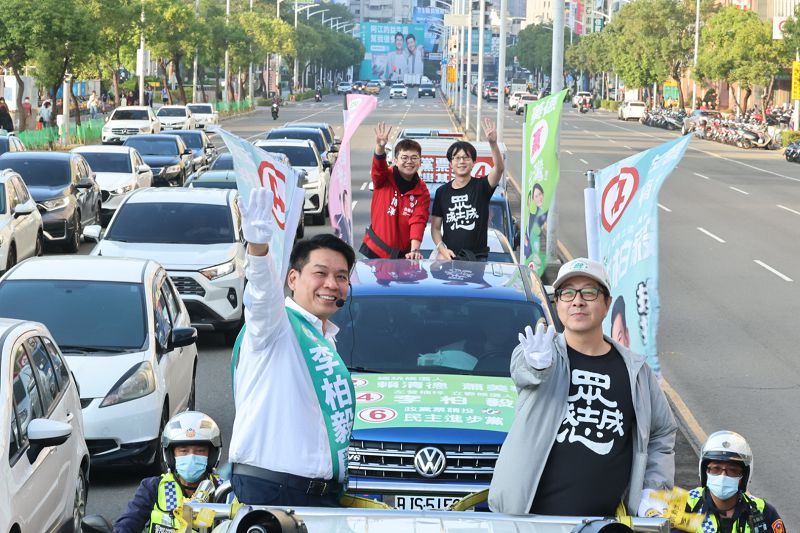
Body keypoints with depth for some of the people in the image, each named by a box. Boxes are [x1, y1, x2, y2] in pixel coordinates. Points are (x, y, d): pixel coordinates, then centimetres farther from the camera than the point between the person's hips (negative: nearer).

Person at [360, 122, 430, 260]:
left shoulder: (422, 192, -2)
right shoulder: (385, 179, -4)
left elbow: (418, 221, -11)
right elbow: (379, 167, -25)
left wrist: (414, 250, -24)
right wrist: (380, 147, -47)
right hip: (373, 250, -1)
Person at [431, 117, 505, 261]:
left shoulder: (481, 186, 2)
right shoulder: (442, 192, 8)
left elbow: (500, 168, -18)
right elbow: (435, 227, 11)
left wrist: (493, 143, -34)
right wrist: (442, 249, -7)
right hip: (449, 257, 2)